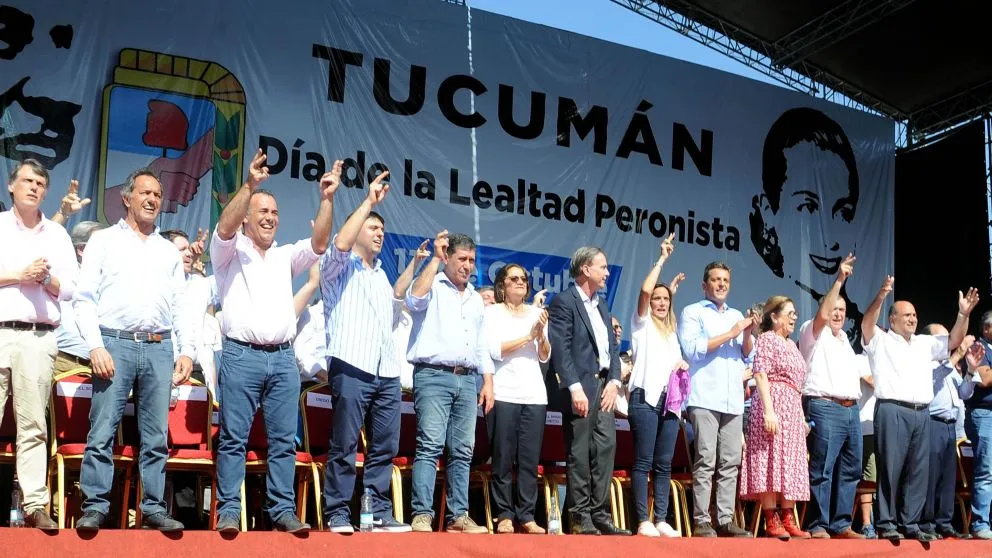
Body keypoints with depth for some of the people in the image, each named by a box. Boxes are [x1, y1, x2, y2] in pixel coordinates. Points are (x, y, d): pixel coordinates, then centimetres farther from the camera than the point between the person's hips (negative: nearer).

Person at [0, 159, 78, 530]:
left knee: (33, 425, 0)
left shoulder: (58, 235, 16)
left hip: (39, 337, 2)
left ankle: (35, 505, 0)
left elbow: (71, 289, 11)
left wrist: (46, 279, -6)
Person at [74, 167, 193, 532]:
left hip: (159, 348, 3)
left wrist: (187, 351, 6)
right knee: (102, 431, -6)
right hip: (115, 343, -3)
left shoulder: (170, 251, 20)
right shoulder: (104, 240, 10)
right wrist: (96, 346, -9)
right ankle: (95, 507, 0)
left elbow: (181, 307, 17)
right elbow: (85, 298, 2)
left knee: (157, 436, 2)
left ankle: (153, 509, 8)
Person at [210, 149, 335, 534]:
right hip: (241, 356, -4)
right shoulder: (230, 252, 7)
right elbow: (224, 228, -14)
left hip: (283, 358, 4)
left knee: (284, 440, 3)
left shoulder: (286, 257, 19)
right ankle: (229, 511, 2)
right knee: (234, 438, -2)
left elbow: (319, 244, 4)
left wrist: (327, 199, -6)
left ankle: (282, 511, 8)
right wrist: (249, 186, -25)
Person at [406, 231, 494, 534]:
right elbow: (415, 299, -22)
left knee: (463, 451, 4)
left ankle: (458, 515, 8)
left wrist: (488, 382, 13)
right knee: (430, 446, -13)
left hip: (467, 380, 6)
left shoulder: (476, 298, 21)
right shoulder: (433, 287, 3)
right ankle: (422, 515, -13)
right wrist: (436, 258, -15)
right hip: (434, 376, -6)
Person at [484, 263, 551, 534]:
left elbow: (545, 357, 10)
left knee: (530, 459, 1)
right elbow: (495, 350, -9)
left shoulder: (536, 313, 14)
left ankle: (527, 516, 5)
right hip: (504, 393, -3)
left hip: (535, 394, 3)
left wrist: (542, 334, -8)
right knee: (503, 458, -3)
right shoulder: (492, 312, 4)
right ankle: (504, 515, 3)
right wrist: (528, 336, -13)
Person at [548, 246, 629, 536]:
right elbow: (561, 349, -13)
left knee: (606, 449, 4)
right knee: (579, 455, -3)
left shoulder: (601, 304, 21)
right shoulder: (563, 302, -4)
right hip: (580, 387, -7)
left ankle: (600, 515, 9)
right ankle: (581, 519, 2)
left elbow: (612, 346, 17)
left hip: (604, 386, 8)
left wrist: (614, 381, 2)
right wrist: (575, 389, -19)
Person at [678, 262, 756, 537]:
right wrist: (730, 334, -9)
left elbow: (747, 355, 18)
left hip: (733, 399, 6)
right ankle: (701, 521, -6)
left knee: (730, 463, 3)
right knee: (705, 462, -9)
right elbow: (692, 348, -10)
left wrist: (748, 334, -1)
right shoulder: (692, 312, 5)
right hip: (705, 398, -6)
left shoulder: (736, 315, 22)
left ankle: (726, 519, 6)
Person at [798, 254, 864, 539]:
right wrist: (839, 280, -19)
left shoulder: (844, 339, 26)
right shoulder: (814, 333, 3)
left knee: (850, 470, 7)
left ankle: (841, 524, 12)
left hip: (851, 409, 8)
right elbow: (822, 315, -18)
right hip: (826, 408, -8)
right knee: (822, 470, -10)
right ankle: (818, 525, -6)